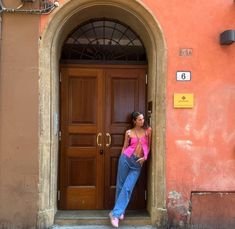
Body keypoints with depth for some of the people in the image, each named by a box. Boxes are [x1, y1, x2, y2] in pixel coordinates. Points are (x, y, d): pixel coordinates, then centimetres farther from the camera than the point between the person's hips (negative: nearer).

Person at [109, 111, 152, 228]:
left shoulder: (148, 130, 6)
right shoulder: (128, 132, 4)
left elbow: (148, 146, 11)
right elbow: (125, 146, 10)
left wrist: (145, 157, -2)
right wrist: (122, 158, 7)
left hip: (138, 163, 0)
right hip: (126, 158, 0)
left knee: (127, 188, -8)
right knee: (120, 185, 5)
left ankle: (115, 213, -3)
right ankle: (120, 211, 21)